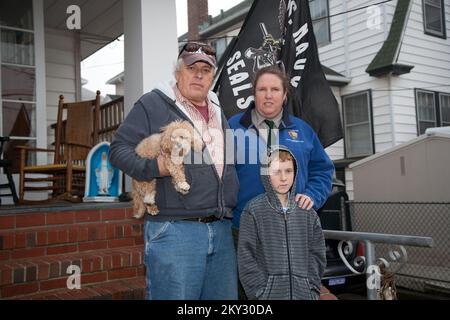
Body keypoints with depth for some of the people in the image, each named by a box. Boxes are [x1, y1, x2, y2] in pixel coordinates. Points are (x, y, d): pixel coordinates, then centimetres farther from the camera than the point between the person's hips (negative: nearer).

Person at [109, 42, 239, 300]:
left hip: (222, 230, 7)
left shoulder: (218, 112, 20)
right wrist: (153, 168, -18)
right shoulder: (153, 104, 0)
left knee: (224, 296, 12)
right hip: (174, 228, -6)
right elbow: (119, 149, -2)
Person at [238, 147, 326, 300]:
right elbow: (246, 257, -6)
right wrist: (263, 292, -11)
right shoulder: (253, 211, -3)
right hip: (268, 294, -3)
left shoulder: (308, 213, 9)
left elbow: (316, 254, 9)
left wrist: (312, 289, 0)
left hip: (303, 294, 4)